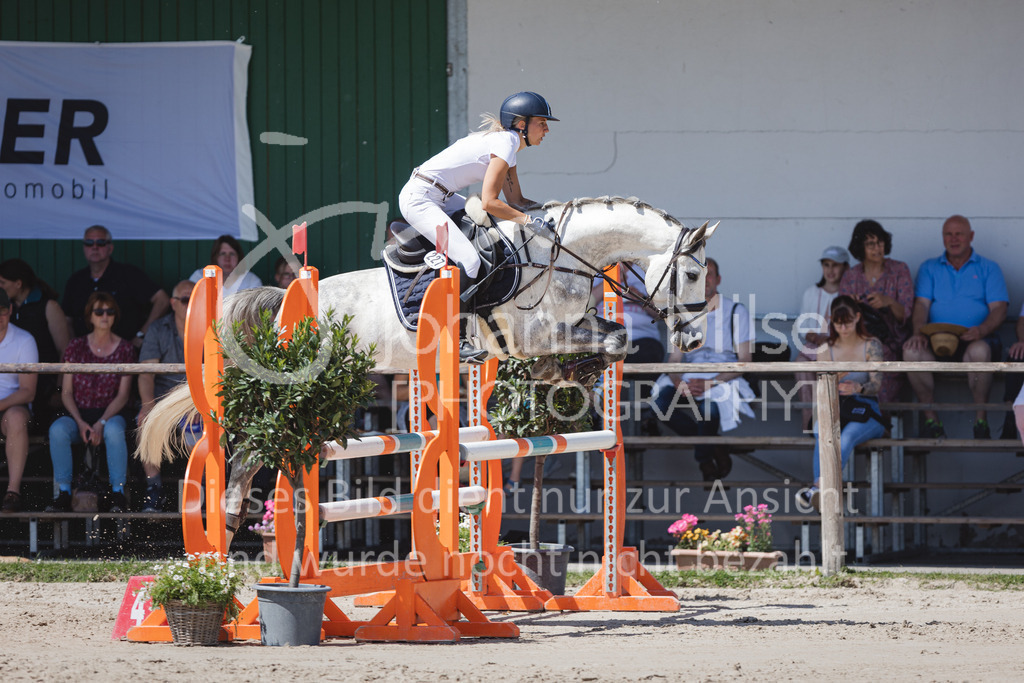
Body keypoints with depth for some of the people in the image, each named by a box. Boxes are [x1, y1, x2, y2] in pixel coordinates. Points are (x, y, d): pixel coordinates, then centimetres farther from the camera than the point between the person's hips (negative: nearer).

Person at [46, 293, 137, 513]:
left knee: (114, 430, -38)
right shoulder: (76, 346, 7)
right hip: (78, 414, 2)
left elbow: (123, 395, -2)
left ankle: (118, 493, -29)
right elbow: (67, 392, 4)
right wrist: (81, 423, -12)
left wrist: (101, 423, -16)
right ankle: (64, 493, -28)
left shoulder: (125, 349, 4)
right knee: (57, 429, -32)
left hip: (110, 414, -2)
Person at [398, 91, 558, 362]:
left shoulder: (506, 141, 15)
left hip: (440, 197, 11)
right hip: (420, 199, -11)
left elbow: (515, 200, 17)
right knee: (468, 261, -21)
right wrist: (528, 220, -18)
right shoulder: (505, 144, -15)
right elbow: (489, 202, -22)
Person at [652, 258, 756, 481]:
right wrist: (679, 384, -15)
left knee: (709, 403, -39)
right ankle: (713, 450, -14)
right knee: (662, 401, -30)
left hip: (725, 379, -3)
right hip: (690, 378, 3)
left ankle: (704, 457, -9)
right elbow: (674, 358, 10)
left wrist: (711, 383, -17)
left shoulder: (736, 311, 6)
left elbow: (745, 360, -1)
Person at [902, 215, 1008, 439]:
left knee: (978, 351, -39)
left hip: (977, 338, -2)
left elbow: (999, 309, 3)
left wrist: (982, 330, -19)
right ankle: (931, 419, -21)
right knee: (912, 352, -32)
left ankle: (981, 419, -23)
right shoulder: (929, 268, 21)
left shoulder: (988, 268, 15)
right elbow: (921, 304, 8)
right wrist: (918, 332, -14)